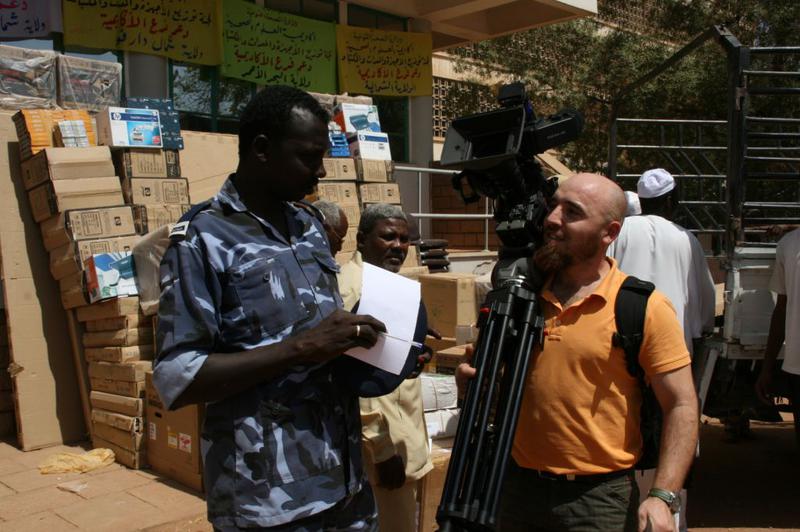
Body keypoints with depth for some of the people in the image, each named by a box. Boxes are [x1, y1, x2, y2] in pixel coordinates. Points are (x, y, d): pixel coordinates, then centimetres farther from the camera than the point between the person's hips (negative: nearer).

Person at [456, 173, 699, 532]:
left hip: (599, 497, -4)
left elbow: (681, 407, -9)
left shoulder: (645, 308, -10)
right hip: (518, 486, 4)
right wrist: (472, 378, -7)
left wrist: (662, 496, -16)